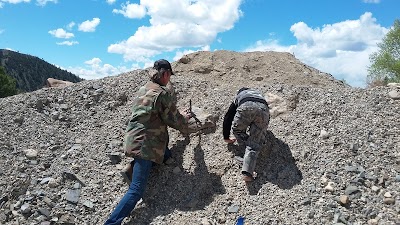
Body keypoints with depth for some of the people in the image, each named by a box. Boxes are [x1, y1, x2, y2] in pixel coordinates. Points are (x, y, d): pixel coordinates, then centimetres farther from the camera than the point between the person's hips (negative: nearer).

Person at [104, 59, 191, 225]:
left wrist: (178, 116, 29)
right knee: (136, 191, -8)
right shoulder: (164, 93, -11)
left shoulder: (143, 89, 14)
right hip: (145, 145, -8)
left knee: (166, 153, 25)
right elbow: (173, 120, -5)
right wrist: (185, 118, 17)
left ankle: (133, 166, 11)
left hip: (133, 139, 9)